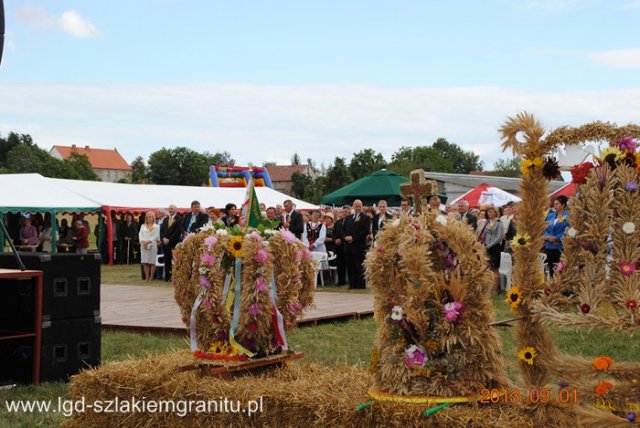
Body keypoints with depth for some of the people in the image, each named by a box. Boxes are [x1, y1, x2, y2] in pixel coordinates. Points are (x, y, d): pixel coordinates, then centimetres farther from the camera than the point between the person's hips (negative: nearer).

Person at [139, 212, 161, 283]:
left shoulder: (156, 226, 4)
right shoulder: (143, 226, 18)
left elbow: (156, 236, -6)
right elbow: (140, 234, 9)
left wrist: (149, 241, -16)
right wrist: (142, 241, -10)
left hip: (152, 245, -4)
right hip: (144, 246, 4)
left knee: (152, 262, -4)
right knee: (145, 262, 1)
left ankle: (151, 277, 0)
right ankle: (147, 277, 4)